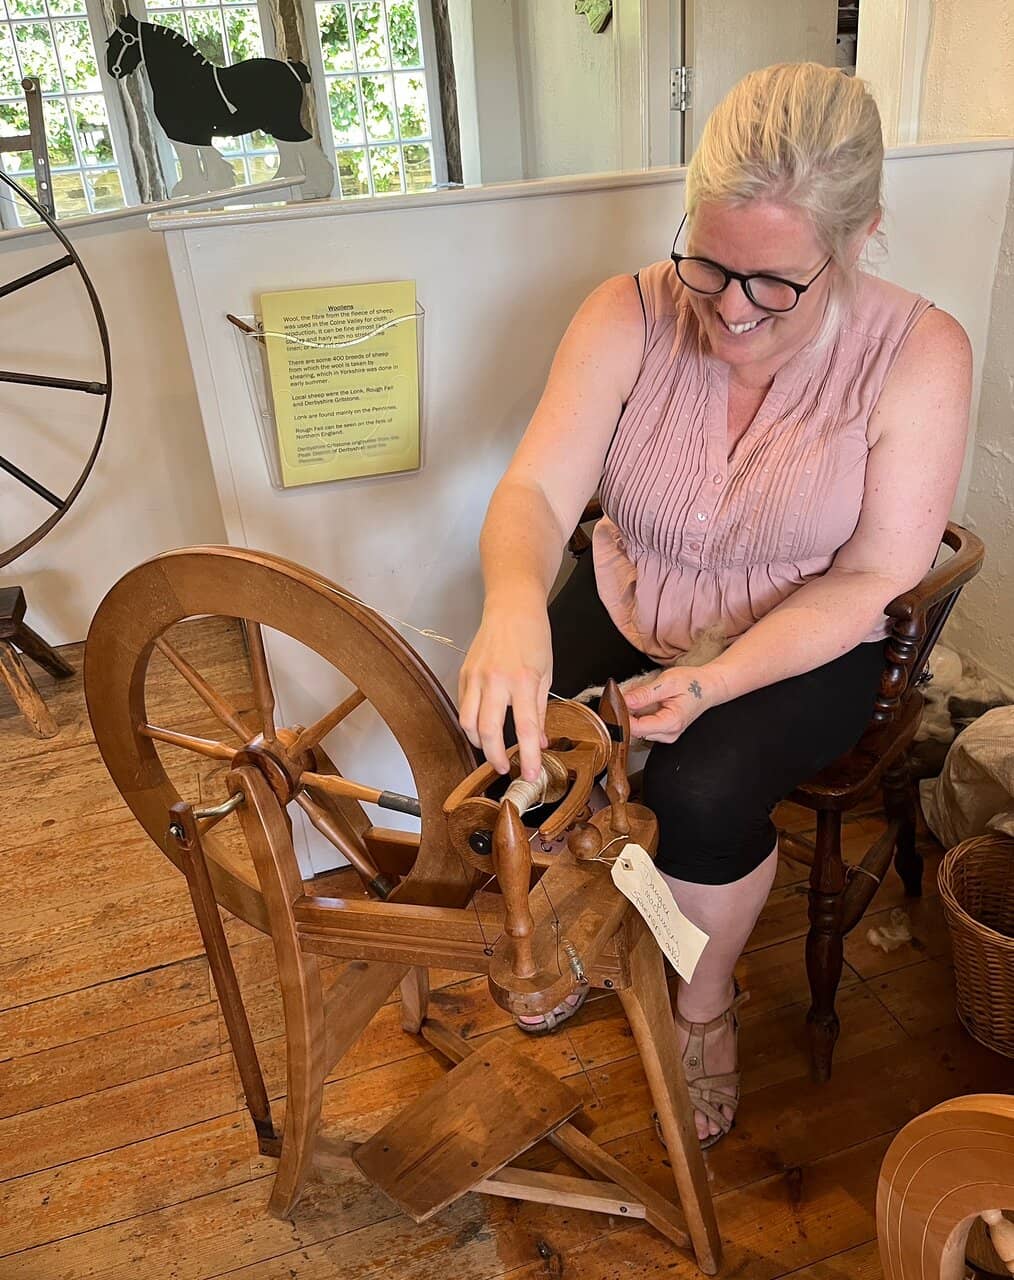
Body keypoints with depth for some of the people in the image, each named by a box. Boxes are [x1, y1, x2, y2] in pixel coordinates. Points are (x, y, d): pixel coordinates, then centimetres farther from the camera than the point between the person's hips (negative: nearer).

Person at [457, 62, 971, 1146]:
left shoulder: (919, 356, -18)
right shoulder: (627, 317, -15)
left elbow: (871, 578, -16)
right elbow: (536, 489, -22)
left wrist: (717, 681, -30)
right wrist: (513, 604, -46)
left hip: (803, 650, -2)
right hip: (626, 611, 3)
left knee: (703, 789, -30)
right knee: (500, 737, -20)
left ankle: (705, 1006, 6)